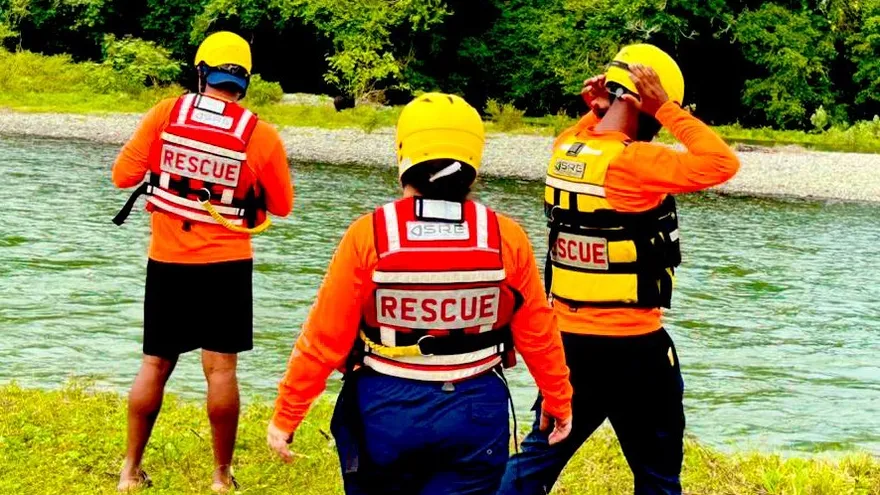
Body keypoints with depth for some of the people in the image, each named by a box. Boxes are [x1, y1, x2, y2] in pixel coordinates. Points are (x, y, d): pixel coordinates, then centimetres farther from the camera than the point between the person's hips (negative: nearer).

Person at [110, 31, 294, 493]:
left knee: (155, 365, 13)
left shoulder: (165, 114, -6)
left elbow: (123, 174, -1)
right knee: (220, 368, 3)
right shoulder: (261, 135, -7)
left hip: (167, 261, 2)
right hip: (226, 264, -2)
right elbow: (281, 205, 4)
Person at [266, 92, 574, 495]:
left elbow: (324, 338, -9)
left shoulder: (369, 236, -12)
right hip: (475, 414, 1)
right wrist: (558, 399, 18)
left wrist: (285, 415, 1)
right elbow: (538, 333, 1)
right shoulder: (506, 239, -8)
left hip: (385, 412, 0)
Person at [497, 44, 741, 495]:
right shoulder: (631, 162, -19)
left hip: (568, 338, 7)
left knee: (538, 457, 16)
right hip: (631, 346, -7)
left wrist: (594, 112, 8)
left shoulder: (564, 150, 2)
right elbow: (721, 165, -23)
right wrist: (668, 110, -16)